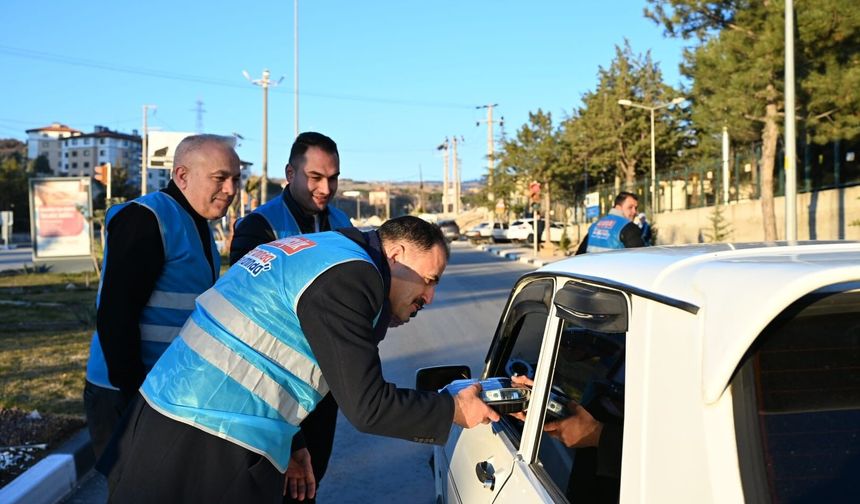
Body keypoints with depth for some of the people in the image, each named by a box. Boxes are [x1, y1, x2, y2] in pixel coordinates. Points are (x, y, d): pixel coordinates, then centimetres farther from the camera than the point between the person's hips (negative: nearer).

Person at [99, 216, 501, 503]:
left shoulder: (320, 248, 16)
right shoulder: (349, 276, -16)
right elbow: (367, 407, -16)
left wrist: (289, 445, 24)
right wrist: (455, 410, -3)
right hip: (209, 453, -10)